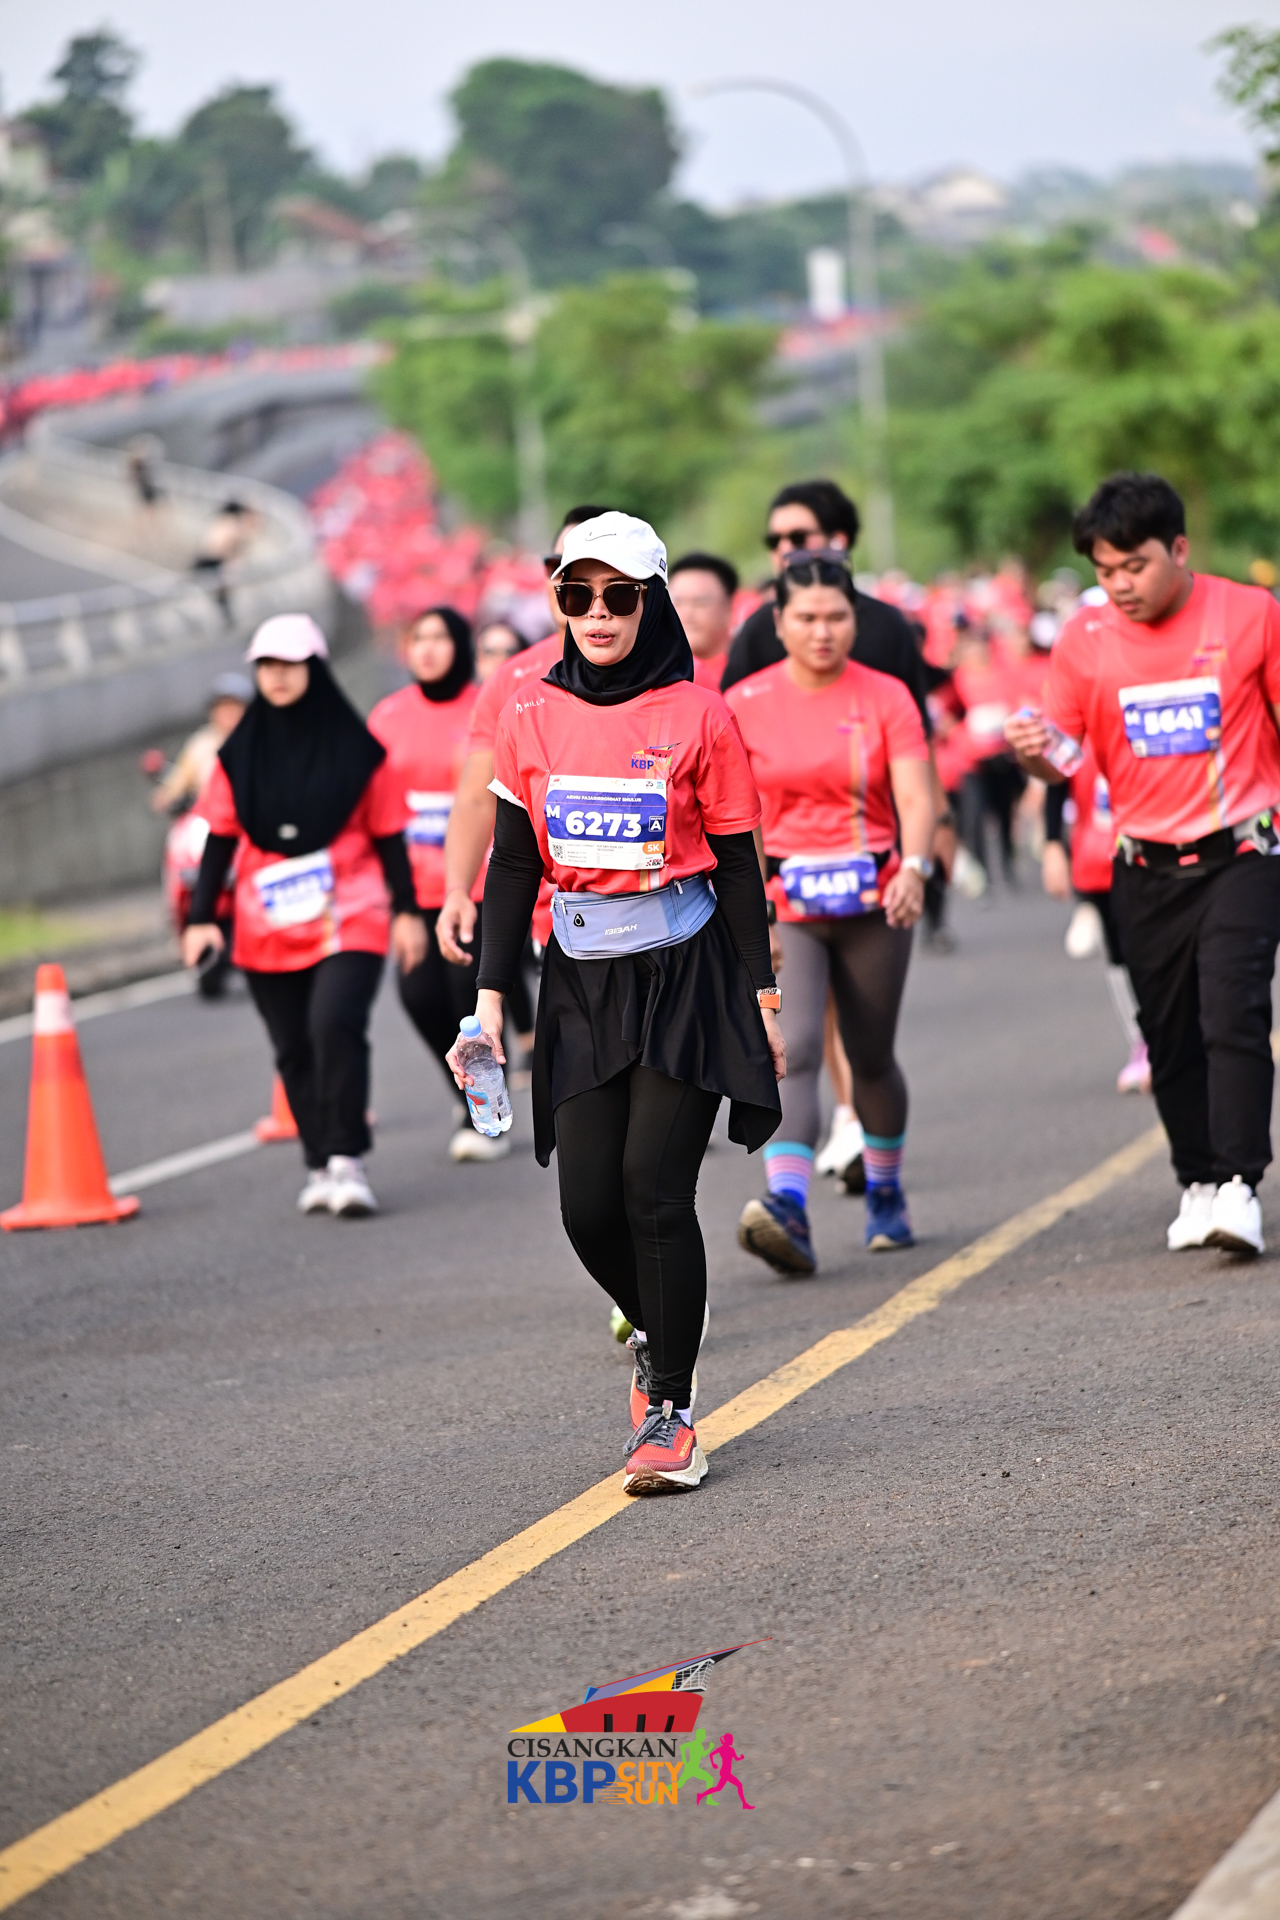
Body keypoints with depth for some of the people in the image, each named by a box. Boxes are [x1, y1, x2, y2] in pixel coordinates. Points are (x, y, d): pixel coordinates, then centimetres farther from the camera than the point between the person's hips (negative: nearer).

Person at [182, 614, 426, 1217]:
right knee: (294, 1050, 6)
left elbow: (388, 835, 5)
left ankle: (347, 1159, -17)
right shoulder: (240, 754, 6)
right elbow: (220, 838, 8)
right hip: (267, 928, 3)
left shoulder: (357, 748, 0)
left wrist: (407, 912, 3)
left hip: (348, 919, -3)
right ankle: (320, 1166, 16)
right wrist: (202, 917, 1)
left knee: (335, 1023, -23)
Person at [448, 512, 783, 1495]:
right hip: (583, 983, 3)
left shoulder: (697, 715, -5)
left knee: (655, 1187, -12)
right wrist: (491, 993, 4)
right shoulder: (532, 716, 4)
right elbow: (513, 863, 9)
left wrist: (763, 998, 0)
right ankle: (659, 1336, 29)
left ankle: (669, 1409, -2)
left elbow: (738, 865, 0)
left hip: (687, 973, -3)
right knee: (589, 1206, -2)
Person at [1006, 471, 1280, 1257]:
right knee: (1170, 1036, 7)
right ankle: (1199, 1181, 20)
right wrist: (1036, 753, -19)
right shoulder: (1084, 638, 1)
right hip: (1146, 865, 3)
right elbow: (1065, 752, 4)